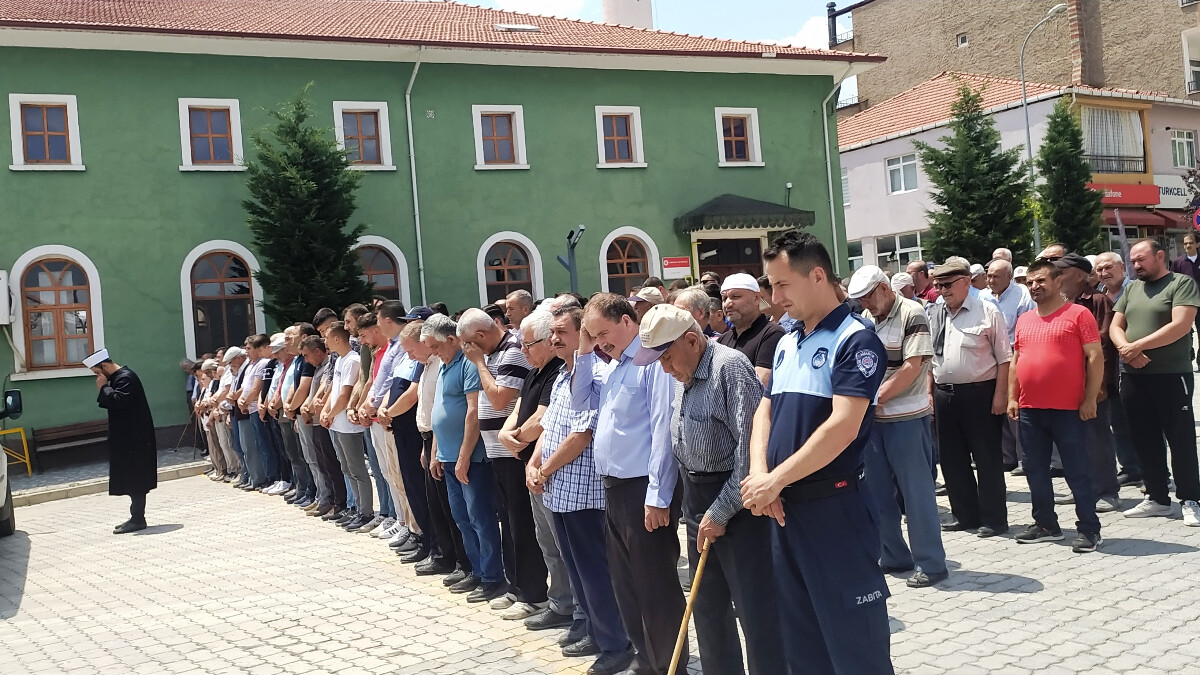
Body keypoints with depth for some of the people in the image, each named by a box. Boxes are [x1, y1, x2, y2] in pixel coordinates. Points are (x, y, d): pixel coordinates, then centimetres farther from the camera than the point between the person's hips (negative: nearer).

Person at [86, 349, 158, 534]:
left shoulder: (126, 378, -15)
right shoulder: (117, 378, 16)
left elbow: (119, 401, -28)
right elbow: (112, 403, 17)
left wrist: (104, 387, -15)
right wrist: (104, 391, 1)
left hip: (134, 438, -10)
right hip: (127, 437, 10)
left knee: (134, 478, -7)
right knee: (132, 478, 12)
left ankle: (138, 519, -4)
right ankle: (136, 517, 17)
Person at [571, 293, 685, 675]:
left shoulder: (653, 358, -15)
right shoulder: (608, 364, 13)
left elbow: (663, 429, -20)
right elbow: (580, 402, 19)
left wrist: (658, 497, -21)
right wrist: (584, 354, 6)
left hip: (644, 487, -9)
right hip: (614, 486, 9)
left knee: (655, 584, 0)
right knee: (625, 581, 17)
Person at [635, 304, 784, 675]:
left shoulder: (730, 367, -18)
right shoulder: (682, 375, 9)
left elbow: (749, 446, -22)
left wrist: (721, 511, -18)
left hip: (735, 501, -9)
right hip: (696, 496, 9)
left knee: (755, 606, -4)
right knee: (708, 603, 16)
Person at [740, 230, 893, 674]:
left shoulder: (855, 340, -12)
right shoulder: (786, 345, 13)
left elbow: (843, 426, -21)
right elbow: (765, 410, 12)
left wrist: (774, 481, -18)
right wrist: (759, 474, -7)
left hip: (834, 505, -8)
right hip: (783, 506, 8)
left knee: (853, 639, 2)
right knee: (800, 637, 17)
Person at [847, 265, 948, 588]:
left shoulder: (911, 314, -9)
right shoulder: (865, 319, 11)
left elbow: (912, 367, -16)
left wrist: (876, 398, -16)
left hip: (907, 417, -7)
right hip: (872, 418, 7)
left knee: (917, 492, -1)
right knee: (878, 492, 12)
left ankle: (931, 564, 8)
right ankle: (894, 557, 24)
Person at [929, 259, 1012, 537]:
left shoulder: (987, 312, -5)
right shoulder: (935, 316, 10)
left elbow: (1004, 357, -7)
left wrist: (1000, 394, -12)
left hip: (979, 393, -6)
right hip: (944, 394, 6)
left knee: (987, 458, 2)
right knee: (952, 458, 12)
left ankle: (993, 519, 12)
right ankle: (965, 514, 26)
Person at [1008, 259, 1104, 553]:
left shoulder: (1078, 314, -5)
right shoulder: (1024, 320, 12)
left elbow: (1095, 357, -7)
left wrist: (1090, 399, -11)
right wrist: (1012, 397, 11)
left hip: (1068, 410, -6)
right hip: (1030, 410, 6)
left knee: (1077, 471, 0)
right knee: (1035, 471, 12)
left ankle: (1088, 528, 10)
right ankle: (1045, 524, 24)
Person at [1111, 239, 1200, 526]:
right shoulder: (1131, 289, 15)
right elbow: (1115, 326, 10)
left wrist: (1137, 345, -16)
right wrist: (1125, 348, -11)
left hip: (1171, 375, -6)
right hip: (1133, 376, 6)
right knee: (1145, 440, 10)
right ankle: (1157, 498, 19)